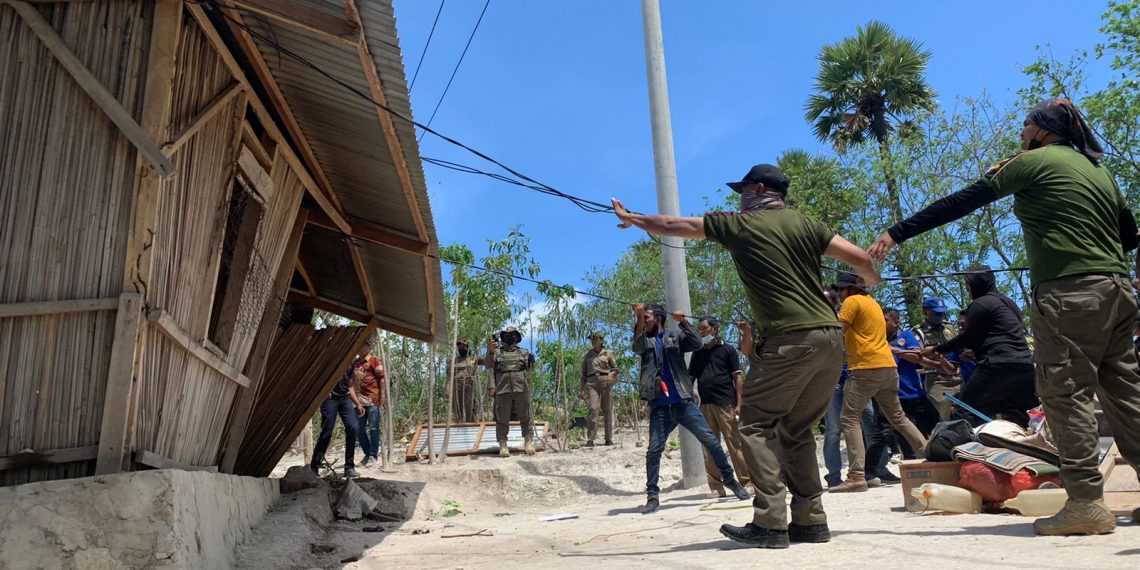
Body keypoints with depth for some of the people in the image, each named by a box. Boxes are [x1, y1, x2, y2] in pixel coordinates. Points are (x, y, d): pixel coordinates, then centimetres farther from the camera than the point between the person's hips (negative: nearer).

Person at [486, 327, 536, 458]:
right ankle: (503, 445, 4)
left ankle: (529, 443, 8)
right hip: (502, 390, 0)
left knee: (525, 417, 2)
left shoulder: (524, 352, 16)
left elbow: (530, 369, 10)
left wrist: (531, 363, -13)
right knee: (502, 419, 0)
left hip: (521, 389, 0)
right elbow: (489, 365, -2)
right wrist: (490, 352, -21)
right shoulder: (497, 352, 14)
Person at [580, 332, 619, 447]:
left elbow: (615, 368, 12)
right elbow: (584, 372, 18)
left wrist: (611, 375, -10)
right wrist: (582, 388, 13)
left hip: (606, 382, 0)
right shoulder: (587, 354, 16)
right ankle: (590, 439, -16)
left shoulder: (608, 353, 12)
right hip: (592, 382, 0)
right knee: (593, 408, -16)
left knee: (608, 410, -1)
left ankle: (609, 439, 8)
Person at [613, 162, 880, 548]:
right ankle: (810, 521, 14)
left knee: (756, 425, 2)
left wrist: (630, 218, 29)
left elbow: (672, 226, 14)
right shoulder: (805, 223, 15)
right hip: (831, 336, 7)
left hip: (791, 340, -6)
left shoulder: (738, 224, 4)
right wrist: (874, 284, 33)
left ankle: (770, 523, -5)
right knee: (795, 430, 15)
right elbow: (861, 259, 9)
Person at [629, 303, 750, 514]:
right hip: (659, 407, 1)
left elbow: (696, 344, -5)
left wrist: (682, 322, -17)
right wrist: (637, 317, -24)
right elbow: (637, 348, -11)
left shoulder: (675, 337, 10)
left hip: (683, 402, -1)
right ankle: (652, 496, 4)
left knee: (711, 440, -1)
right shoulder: (645, 341, 12)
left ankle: (729, 479, 15)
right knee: (654, 450, -5)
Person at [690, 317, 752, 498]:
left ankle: (747, 482, 0)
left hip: (726, 403, -4)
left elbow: (737, 377, 1)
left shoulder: (727, 350, 5)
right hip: (705, 405, 4)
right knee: (709, 448, 3)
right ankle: (716, 487, 7)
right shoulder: (698, 353, 17)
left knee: (735, 444, -5)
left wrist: (739, 403, -9)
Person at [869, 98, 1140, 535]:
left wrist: (896, 234, -6)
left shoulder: (1033, 161, -1)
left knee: (1065, 392, -5)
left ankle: (1086, 502, -5)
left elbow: (959, 204, -6)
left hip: (1068, 293, -8)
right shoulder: (1098, 169, 20)